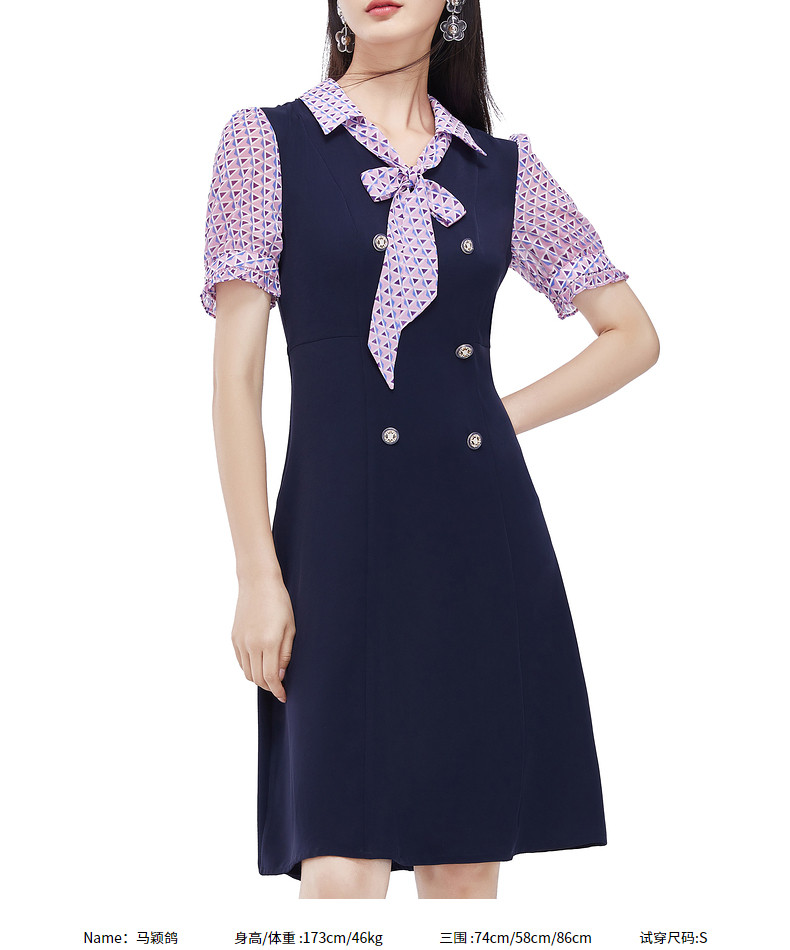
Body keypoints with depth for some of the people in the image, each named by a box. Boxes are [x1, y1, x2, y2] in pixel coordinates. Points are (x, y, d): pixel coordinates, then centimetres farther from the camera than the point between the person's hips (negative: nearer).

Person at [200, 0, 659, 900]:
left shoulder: (503, 167, 12)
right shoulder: (268, 142, 4)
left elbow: (633, 334, 18)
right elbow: (237, 372, -2)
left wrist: (505, 413, 5)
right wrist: (256, 574, -8)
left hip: (484, 533, 3)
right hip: (344, 531, -3)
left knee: (470, 858, 7)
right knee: (344, 866, -8)